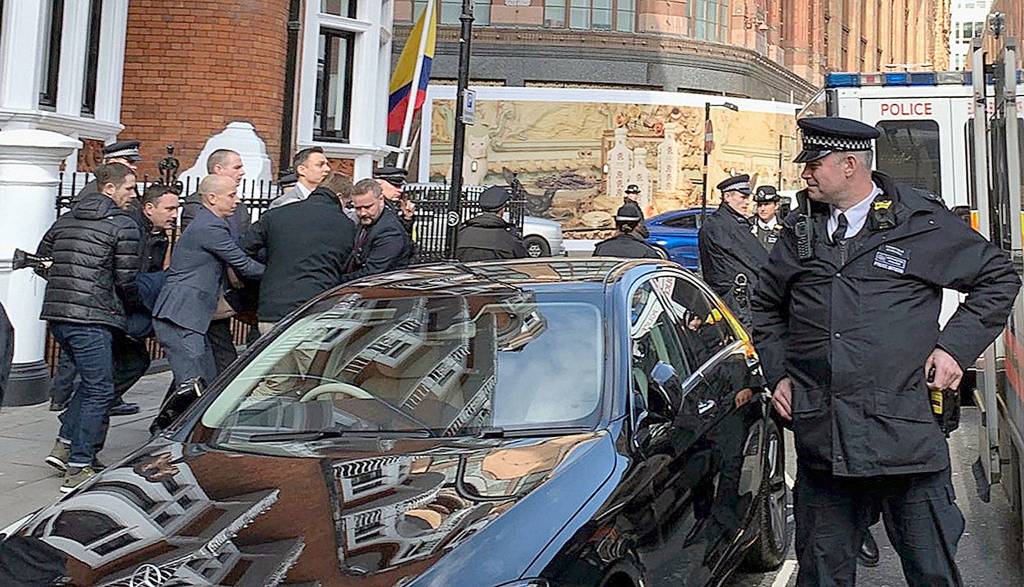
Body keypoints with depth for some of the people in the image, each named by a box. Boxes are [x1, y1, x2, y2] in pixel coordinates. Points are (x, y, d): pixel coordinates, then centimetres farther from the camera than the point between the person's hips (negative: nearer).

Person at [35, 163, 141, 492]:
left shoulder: (66, 219, 18)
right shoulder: (123, 225, -4)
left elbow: (41, 261, 23)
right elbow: (126, 279, -6)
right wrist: (131, 306, 13)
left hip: (56, 315, 8)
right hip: (91, 318, -8)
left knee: (91, 381, 23)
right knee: (99, 391, -1)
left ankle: (64, 446, 19)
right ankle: (78, 469, 0)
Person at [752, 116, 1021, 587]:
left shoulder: (922, 222, 0)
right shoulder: (799, 231, 11)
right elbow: (767, 307, 25)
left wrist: (955, 346, -1)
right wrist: (778, 373, 13)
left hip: (906, 435, -3)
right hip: (820, 437, 3)